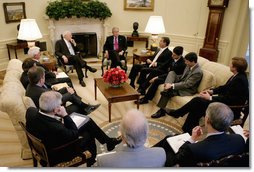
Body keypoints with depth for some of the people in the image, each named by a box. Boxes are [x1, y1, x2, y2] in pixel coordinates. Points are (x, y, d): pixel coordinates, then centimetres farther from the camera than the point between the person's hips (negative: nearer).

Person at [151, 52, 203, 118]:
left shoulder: (198, 72, -24)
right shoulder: (189, 66, 0)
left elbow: (187, 85, -26)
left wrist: (172, 85, -29)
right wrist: (170, 84, -4)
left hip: (187, 90, -8)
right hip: (181, 82, 8)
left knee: (168, 92, -25)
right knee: (171, 72, -9)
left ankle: (161, 111, -11)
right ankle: (167, 89, -28)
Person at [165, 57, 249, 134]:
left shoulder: (239, 80, -23)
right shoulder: (237, 76, 4)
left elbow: (228, 99, -24)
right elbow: (225, 87, 15)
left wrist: (210, 98, -19)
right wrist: (212, 91, 1)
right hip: (224, 101, 9)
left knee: (198, 102, -17)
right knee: (196, 107, -7)